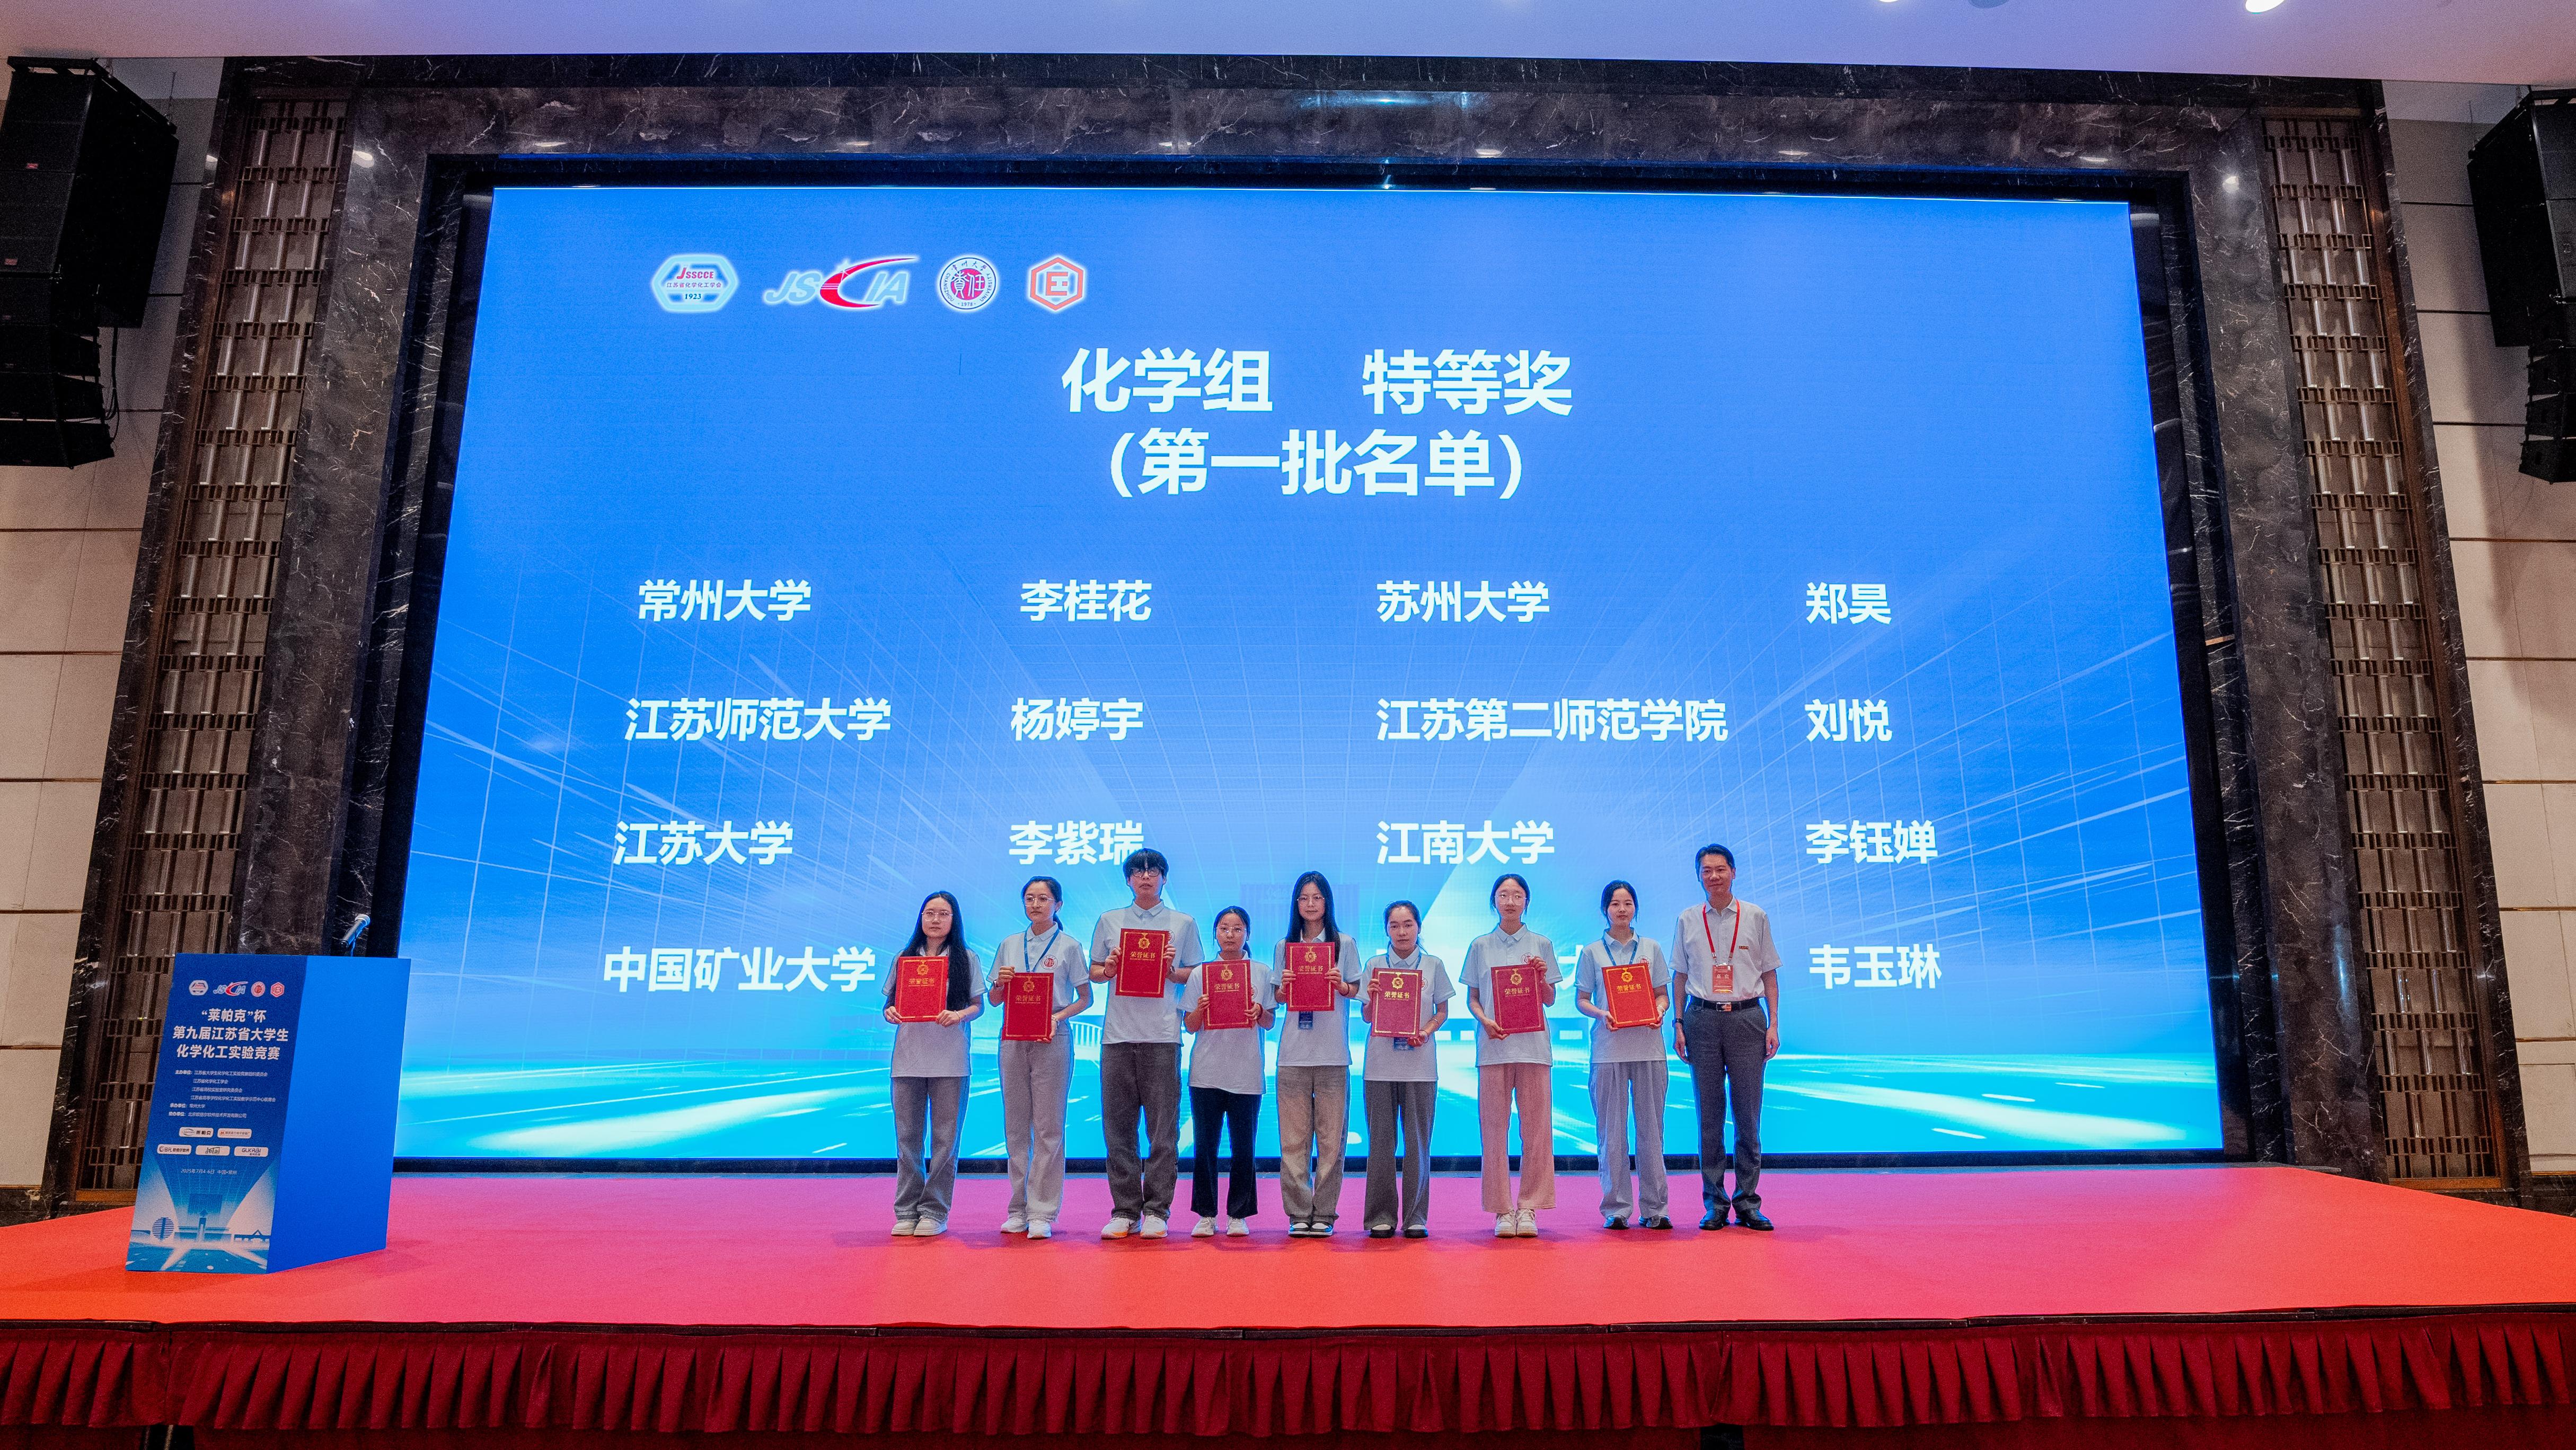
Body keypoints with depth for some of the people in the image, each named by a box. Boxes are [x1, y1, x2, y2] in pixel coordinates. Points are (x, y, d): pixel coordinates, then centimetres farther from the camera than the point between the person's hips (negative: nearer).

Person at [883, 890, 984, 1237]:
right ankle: (907, 1211, 11)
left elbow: (978, 1006, 3)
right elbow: (891, 1003, 14)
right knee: (907, 1135, 3)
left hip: (949, 1061, -2)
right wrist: (890, 1013, -8)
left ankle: (935, 1212, 8)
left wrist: (959, 1015, -17)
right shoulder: (906, 958, 13)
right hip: (908, 1057, 2)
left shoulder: (966, 959, 6)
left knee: (945, 1136, -1)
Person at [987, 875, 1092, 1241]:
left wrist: (1058, 1016, -14)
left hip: (1052, 1039, -3)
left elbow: (1086, 999, 2)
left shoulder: (1069, 946, 2)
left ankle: (1042, 1213, 0)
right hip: (1013, 1039, 4)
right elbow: (993, 1000, 15)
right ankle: (1019, 1208, 14)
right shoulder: (1009, 945, 12)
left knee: (1048, 1126, -5)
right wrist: (1000, 983, -7)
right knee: (1015, 1125, 6)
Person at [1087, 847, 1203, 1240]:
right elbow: (1094, 972, 17)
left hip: (1163, 1034, -2)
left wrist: (1173, 971, -8)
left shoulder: (1183, 923, 10)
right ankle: (1124, 1211, 10)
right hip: (1118, 1034, 2)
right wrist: (1109, 969, -4)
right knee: (1118, 1126, 2)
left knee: (1163, 1127, -4)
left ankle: (1156, 1211, 4)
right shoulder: (1109, 921, 14)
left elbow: (1197, 975, 11)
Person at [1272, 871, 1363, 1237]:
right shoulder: (1284, 946, 12)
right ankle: (1298, 1213, 7)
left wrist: (1341, 985, -13)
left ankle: (1324, 1213, 6)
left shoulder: (1344, 943, 7)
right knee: (1294, 1136, 0)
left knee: (1331, 1135, -1)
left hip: (1333, 1052, -1)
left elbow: (1356, 990, 8)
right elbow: (1277, 996, 14)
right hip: (1293, 1052, 1)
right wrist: (1285, 988, -8)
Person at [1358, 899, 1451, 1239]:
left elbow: (1442, 1011, 9)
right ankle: (1381, 1216, 10)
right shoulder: (1375, 965, 7)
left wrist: (1427, 1031, -10)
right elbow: (1366, 1017, 8)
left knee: (1418, 1140, 1)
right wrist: (1371, 998, -13)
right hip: (1380, 1062, 0)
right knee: (1381, 1139, 2)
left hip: (1420, 1063, 0)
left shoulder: (1433, 965, 7)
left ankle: (1416, 1216, 9)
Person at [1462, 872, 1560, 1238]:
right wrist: (1484, 1020, -9)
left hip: (1533, 1044, 0)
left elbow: (1550, 1000, 11)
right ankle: (1502, 1210, 6)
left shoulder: (1541, 945, 9)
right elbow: (1472, 999, 10)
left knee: (1536, 1126, -2)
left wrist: (1542, 978, -9)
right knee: (1495, 1127, -1)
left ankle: (1528, 1208, 5)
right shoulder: (1480, 946, 10)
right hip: (1493, 1044, 0)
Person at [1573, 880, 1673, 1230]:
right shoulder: (1592, 952, 7)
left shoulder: (1651, 948, 11)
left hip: (1648, 1045, 1)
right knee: (1611, 1128, 0)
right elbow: (1581, 1000, 6)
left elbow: (1663, 994, 13)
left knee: (1650, 1125, 2)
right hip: (1609, 1047, -1)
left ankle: (1653, 1208, 8)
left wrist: (1660, 1009, -9)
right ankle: (1616, 1207, 6)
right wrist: (1601, 1014, -13)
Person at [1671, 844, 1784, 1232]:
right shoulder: (1688, 921, 8)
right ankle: (1714, 1203, 10)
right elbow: (1681, 976, 12)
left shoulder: (1756, 917, 6)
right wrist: (1678, 1023, 4)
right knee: (1709, 1114, 3)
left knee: (1748, 1114, 1)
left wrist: (1773, 1023, 2)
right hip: (1702, 1018, 1)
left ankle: (1748, 1203, 10)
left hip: (1746, 1017, 0)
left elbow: (1769, 973, 9)